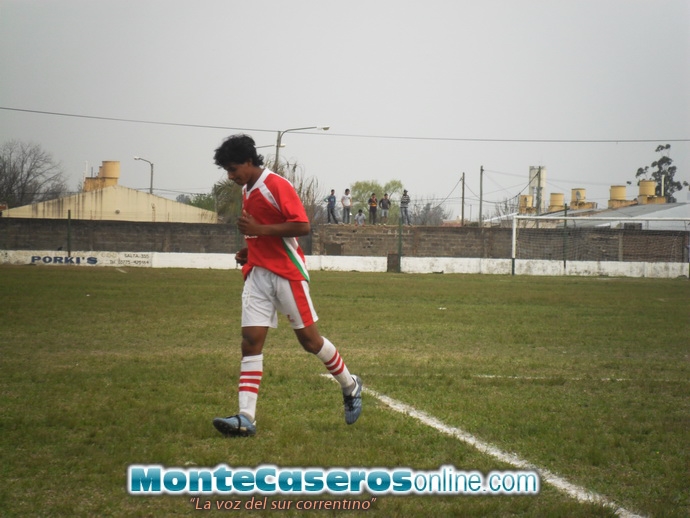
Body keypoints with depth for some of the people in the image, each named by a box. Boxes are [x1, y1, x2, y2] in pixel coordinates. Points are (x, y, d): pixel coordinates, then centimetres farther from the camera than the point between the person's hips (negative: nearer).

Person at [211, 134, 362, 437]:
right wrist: (249, 251, 10)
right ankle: (246, 418, -13)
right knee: (250, 342, -6)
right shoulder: (247, 191, 15)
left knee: (309, 339, 2)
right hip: (257, 274, 7)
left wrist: (259, 229, -23)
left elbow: (302, 226, -20)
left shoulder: (277, 186, -13)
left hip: (287, 273, -7)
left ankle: (350, 386, 26)